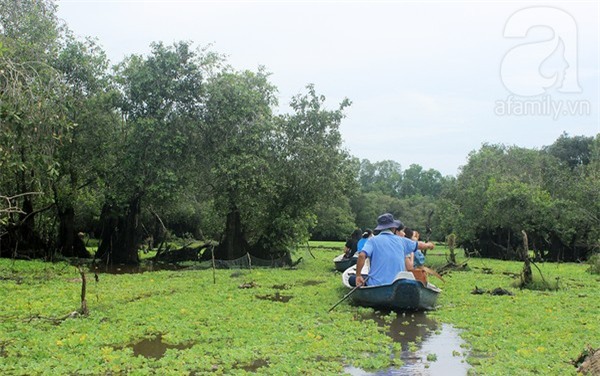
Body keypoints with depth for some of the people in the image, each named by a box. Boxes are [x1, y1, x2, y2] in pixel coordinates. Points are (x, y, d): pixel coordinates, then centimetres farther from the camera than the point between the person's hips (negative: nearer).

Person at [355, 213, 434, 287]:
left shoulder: (373, 240, 2)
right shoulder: (401, 240, 12)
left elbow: (362, 255, -15)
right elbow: (419, 245, 31)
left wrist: (358, 275, -6)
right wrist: (428, 245, 53)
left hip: (376, 284, -2)